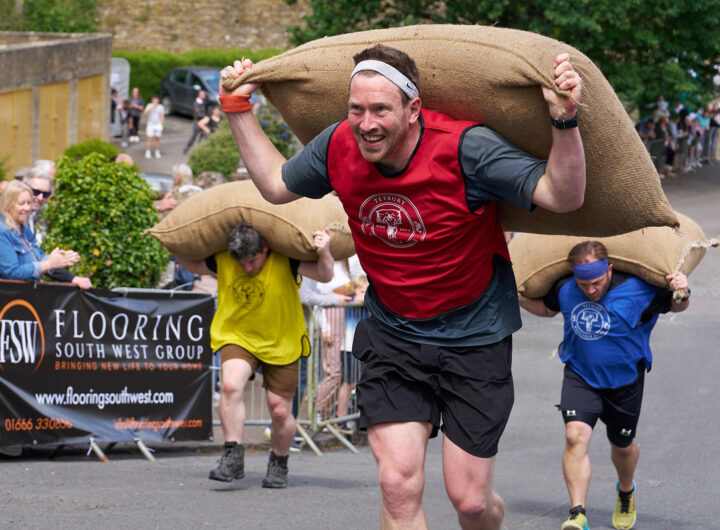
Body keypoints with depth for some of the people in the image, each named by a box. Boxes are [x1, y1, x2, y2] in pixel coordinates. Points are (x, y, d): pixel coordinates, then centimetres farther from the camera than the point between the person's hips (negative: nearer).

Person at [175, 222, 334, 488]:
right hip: (238, 337, 1)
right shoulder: (222, 260, -10)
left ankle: (279, 464, 29)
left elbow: (324, 275, -23)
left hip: (281, 344, -1)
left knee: (280, 411, 1)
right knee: (231, 385, -29)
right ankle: (233, 458, -23)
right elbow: (192, 265, 10)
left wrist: (324, 252, -41)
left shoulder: (284, 261, -18)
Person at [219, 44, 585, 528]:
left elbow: (562, 196, -28)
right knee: (399, 485, -13)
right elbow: (276, 184, 14)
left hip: (474, 338, -3)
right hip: (391, 335, 3)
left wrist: (565, 121, -44)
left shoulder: (465, 148, -24)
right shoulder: (340, 147, -8)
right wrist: (238, 109, 11)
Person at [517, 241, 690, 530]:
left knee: (623, 446, 17)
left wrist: (682, 294, -30)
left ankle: (626, 493, 50)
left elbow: (676, 306, -7)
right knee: (575, 436, -21)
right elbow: (546, 308, 12)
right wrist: (518, 297, -5)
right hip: (580, 376, 1)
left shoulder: (637, 289, -22)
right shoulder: (565, 290, -12)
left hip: (624, 379, -1)